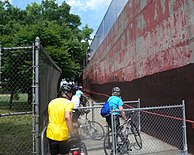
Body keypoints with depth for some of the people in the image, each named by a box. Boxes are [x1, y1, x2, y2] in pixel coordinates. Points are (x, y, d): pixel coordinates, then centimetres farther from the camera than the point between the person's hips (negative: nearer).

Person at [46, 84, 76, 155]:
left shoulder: (52, 102, 9)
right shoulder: (68, 103, -11)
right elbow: (67, 117, -28)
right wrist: (72, 131, -22)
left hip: (51, 134, 5)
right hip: (62, 135, -5)